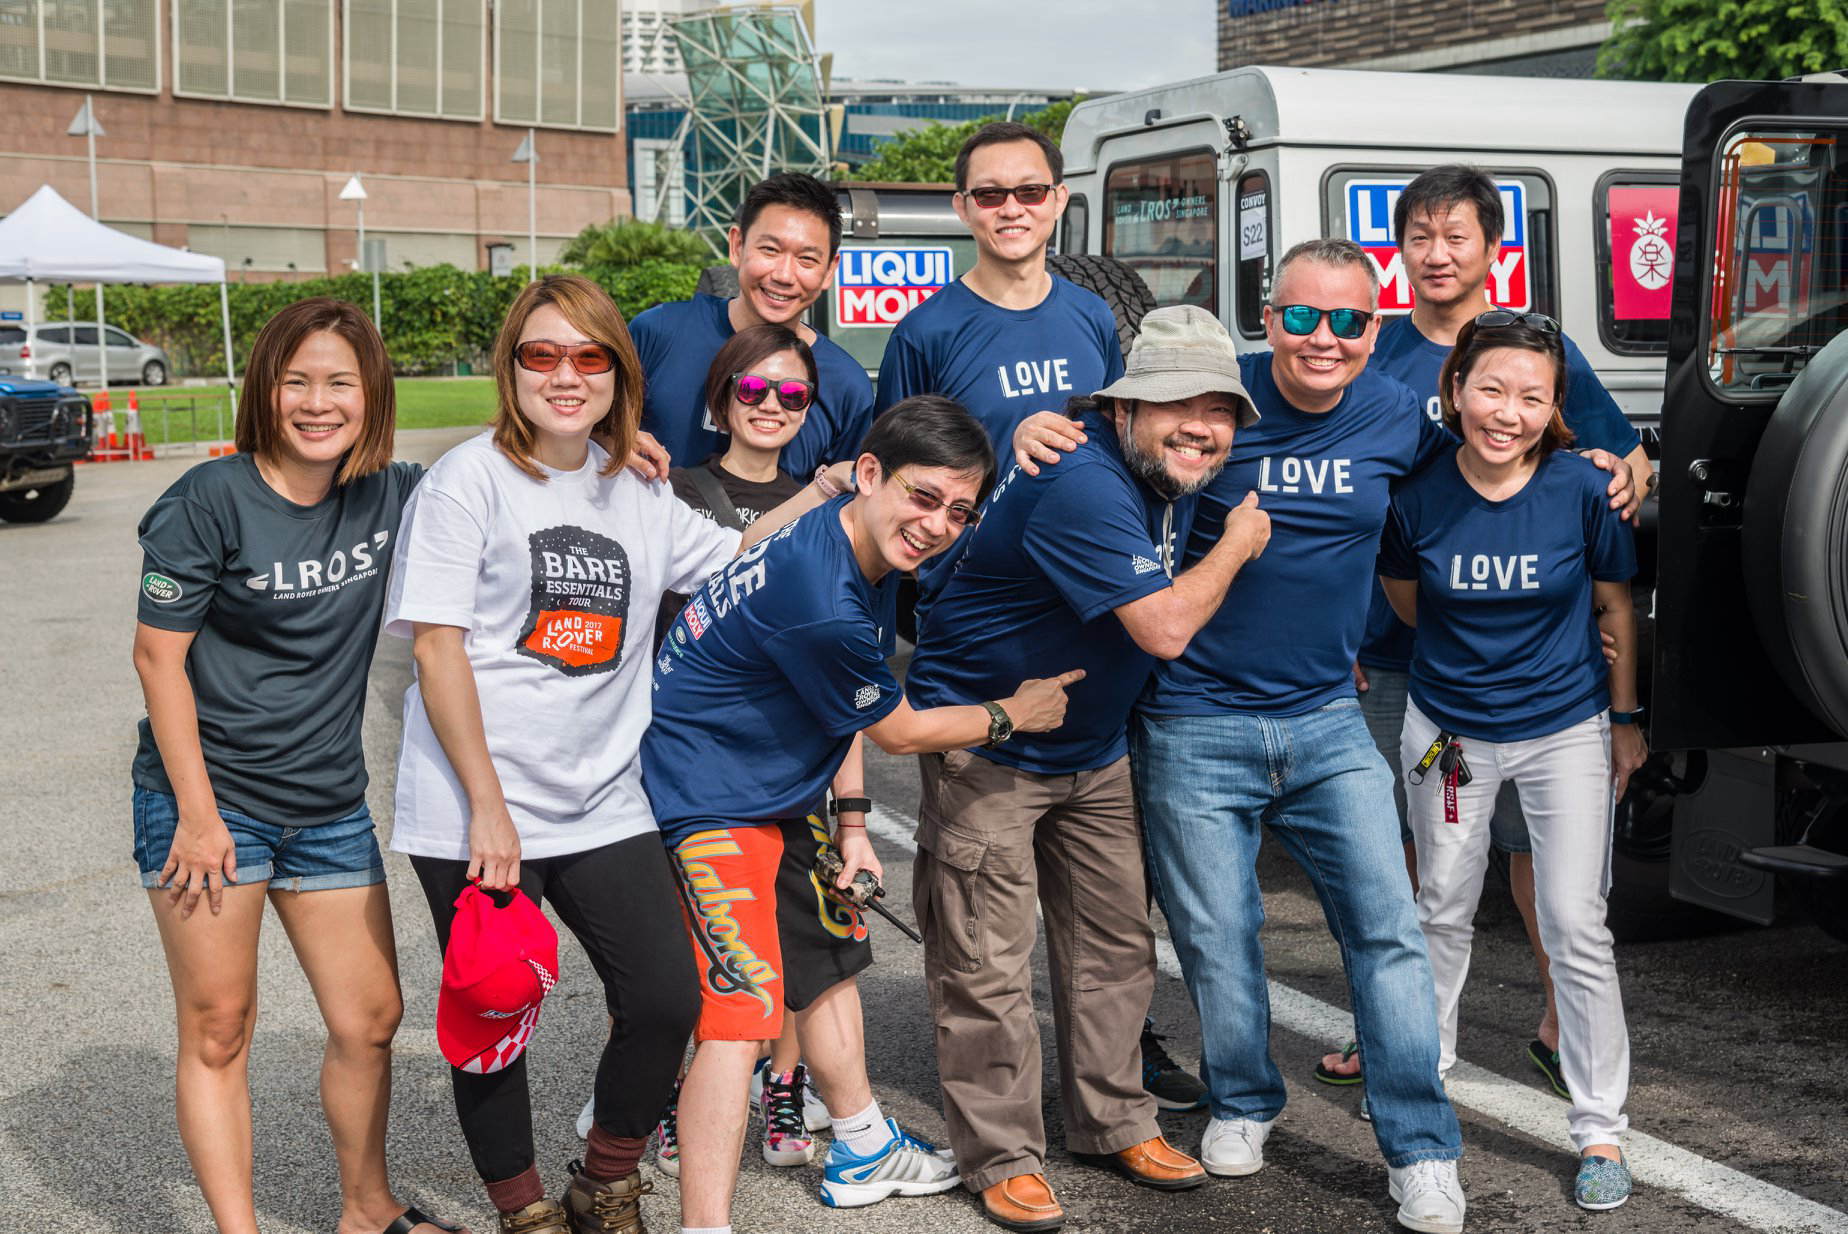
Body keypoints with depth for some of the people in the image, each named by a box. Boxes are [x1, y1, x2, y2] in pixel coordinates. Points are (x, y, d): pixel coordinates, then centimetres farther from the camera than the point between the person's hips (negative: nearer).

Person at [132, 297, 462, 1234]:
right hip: (208, 797, -5)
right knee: (218, 1031, 0)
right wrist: (197, 813, -14)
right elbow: (158, 655, -11)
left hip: (330, 805, 5)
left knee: (370, 1021, 10)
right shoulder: (212, 502, -12)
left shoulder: (391, 496, 2)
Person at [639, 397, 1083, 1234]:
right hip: (708, 808, -11)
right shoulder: (819, 601, -31)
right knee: (741, 1010, -18)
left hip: (778, 794, 11)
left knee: (828, 960, 23)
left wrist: (849, 823, 10)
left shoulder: (861, 551, -1)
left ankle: (862, 1154, 43)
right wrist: (1010, 715, -1)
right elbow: (898, 731, -14)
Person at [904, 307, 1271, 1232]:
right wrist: (1238, 542, -15)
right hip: (984, 749, -9)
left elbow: (1171, 595, 21)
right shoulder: (1083, 485, -29)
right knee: (988, 965, -3)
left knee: (1116, 944, 14)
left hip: (1091, 749, 9)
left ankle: (1115, 1122, 29)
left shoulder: (1170, 477, 2)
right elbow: (1164, 627, -31)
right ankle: (1002, 1158, 9)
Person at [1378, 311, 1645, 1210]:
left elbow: (1615, 607, -1)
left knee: (1576, 932, -1)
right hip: (1448, 726, 2)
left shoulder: (1582, 490, -16)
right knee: (1443, 912, 17)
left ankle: (1601, 1130, 11)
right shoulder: (1418, 493, -14)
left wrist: (1624, 719, 4)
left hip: (1565, 731, -1)